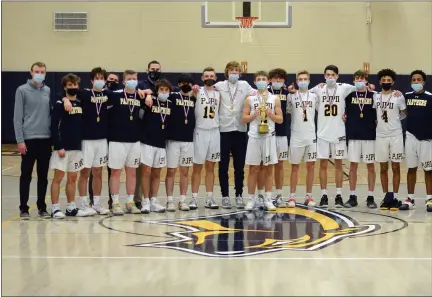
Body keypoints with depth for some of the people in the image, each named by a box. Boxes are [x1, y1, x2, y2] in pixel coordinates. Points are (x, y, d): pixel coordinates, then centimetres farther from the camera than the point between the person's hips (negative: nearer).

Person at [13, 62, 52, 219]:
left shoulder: (49, 91, 8)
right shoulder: (22, 90, -3)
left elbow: (52, 114, 12)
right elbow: (17, 117, -5)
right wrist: (20, 140, -11)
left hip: (46, 139, 3)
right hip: (29, 139, -3)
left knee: (43, 176, 9)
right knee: (26, 176, 2)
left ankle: (42, 207, 18)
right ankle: (24, 208, 9)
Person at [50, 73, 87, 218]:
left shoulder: (81, 104, 10)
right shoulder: (59, 105, -7)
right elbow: (54, 127, -11)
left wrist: (82, 144, 9)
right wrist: (59, 147, -17)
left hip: (77, 147, 6)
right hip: (62, 148, -6)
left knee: (72, 178, 10)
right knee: (58, 177, -3)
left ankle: (71, 208, 17)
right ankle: (55, 208, 0)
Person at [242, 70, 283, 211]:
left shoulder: (275, 99, 5)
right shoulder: (250, 99, 5)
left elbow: (280, 120, 4)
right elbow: (244, 119, 4)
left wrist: (270, 113, -12)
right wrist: (255, 114, -12)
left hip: (269, 136, 0)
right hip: (254, 136, 0)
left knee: (269, 168, 3)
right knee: (253, 169, 3)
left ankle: (268, 199, 9)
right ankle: (251, 199, 9)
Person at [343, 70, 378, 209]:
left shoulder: (373, 95, 2)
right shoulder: (349, 95, 4)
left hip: (370, 136, -1)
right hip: (353, 135, 1)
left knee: (370, 166, 3)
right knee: (353, 165, 3)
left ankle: (370, 197, 10)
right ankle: (352, 197, 11)